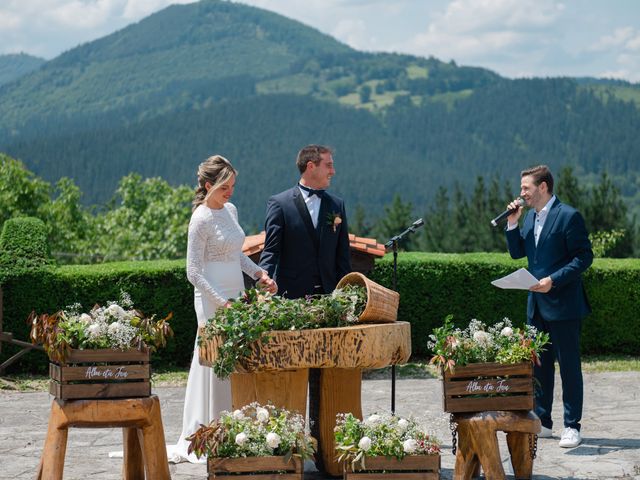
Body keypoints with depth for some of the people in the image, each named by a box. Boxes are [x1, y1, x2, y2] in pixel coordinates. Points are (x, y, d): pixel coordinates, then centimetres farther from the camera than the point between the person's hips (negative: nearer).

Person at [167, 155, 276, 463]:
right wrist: (222, 304, -20)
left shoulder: (230, 210, 12)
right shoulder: (201, 220, -12)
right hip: (213, 300, -8)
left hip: (236, 295, 8)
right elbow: (194, 272, -14)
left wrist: (258, 274, 9)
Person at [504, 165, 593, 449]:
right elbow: (517, 252, 15)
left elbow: (584, 257, -14)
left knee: (569, 366, -1)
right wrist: (512, 223, 1)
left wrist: (554, 280, -22)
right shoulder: (530, 217, 12)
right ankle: (542, 422, 22)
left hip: (563, 305, -8)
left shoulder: (568, 216, -12)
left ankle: (572, 427, 5)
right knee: (539, 364, 13)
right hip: (537, 305, 8)